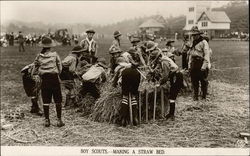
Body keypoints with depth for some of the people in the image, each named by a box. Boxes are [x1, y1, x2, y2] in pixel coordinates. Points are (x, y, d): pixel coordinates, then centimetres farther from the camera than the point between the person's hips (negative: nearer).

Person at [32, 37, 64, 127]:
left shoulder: (39, 56, 0)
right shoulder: (55, 54, -4)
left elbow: (35, 67, 4)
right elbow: (60, 67, 1)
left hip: (44, 79, 2)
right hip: (54, 77, -2)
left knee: (46, 101, 8)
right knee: (58, 100, 6)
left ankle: (47, 120, 12)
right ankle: (59, 120, 8)